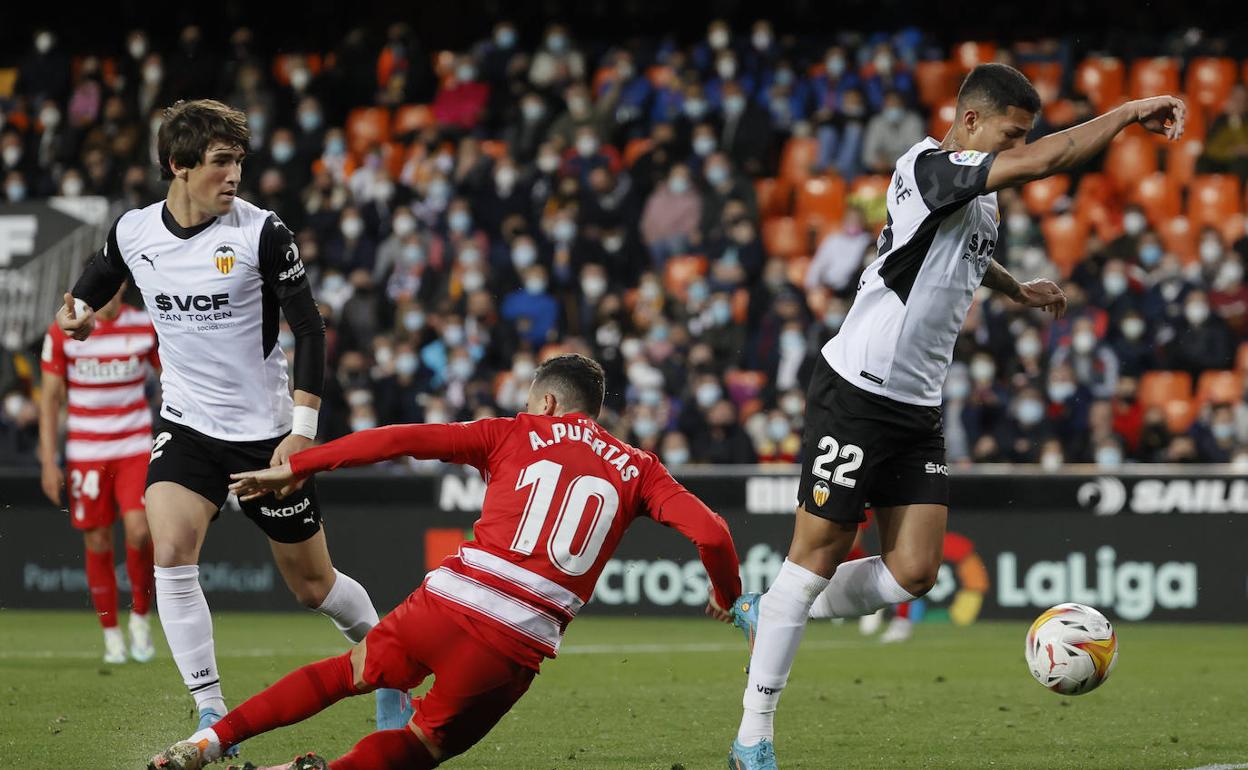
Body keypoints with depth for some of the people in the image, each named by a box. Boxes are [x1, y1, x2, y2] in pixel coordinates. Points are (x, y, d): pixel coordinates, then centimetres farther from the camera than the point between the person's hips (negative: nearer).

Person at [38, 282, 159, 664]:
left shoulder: (145, 327, -1)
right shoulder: (62, 332, -3)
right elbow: (50, 398, 0)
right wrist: (49, 462, -5)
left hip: (136, 449, 0)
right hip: (86, 454, 0)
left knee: (139, 531, -17)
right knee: (97, 543, 1)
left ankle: (141, 616, 5)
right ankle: (111, 633, 15)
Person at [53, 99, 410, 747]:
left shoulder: (261, 232, -13)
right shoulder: (133, 233, -4)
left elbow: (309, 328, -9)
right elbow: (95, 282, 19)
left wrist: (303, 429, -15)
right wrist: (77, 312, -3)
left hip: (266, 431, -2)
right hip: (186, 425, 2)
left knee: (312, 584, 7)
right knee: (171, 553, -22)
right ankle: (213, 719, -16)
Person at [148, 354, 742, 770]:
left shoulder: (514, 434, 14)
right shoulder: (637, 469, 15)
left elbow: (401, 440, 6)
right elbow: (711, 534, 4)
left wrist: (294, 468, 10)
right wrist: (727, 598, 25)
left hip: (445, 607, 0)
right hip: (519, 647, 0)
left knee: (351, 672, 27)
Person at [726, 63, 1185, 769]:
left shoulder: (980, 194, 13)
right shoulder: (930, 167, -16)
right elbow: (1046, 161, -29)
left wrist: (1018, 289, 24)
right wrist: (1130, 113, -21)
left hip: (919, 407, 8)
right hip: (857, 394, -8)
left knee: (913, 573, -1)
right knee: (820, 553, -4)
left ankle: (768, 616, 21)